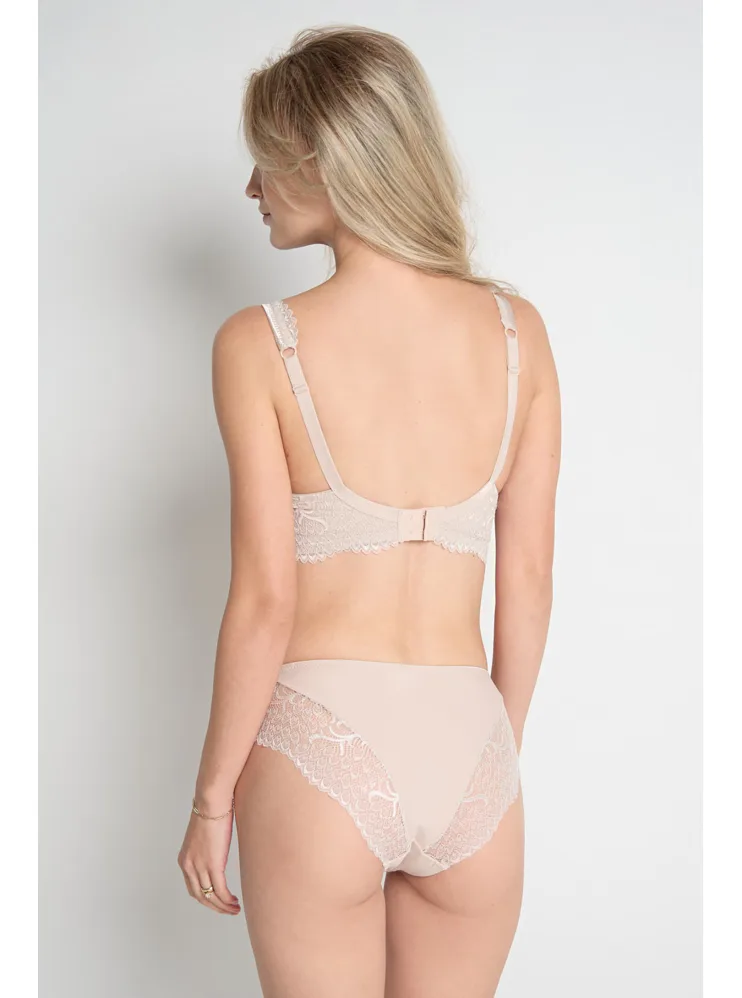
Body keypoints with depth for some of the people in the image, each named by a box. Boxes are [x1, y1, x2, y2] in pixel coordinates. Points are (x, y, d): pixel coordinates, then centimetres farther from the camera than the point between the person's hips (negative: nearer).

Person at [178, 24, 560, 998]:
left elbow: (265, 598, -12)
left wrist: (214, 793, 0)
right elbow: (529, 575, 3)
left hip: (320, 747, -3)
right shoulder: (516, 330, 0)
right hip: (468, 740, 3)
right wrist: (503, 751, 15)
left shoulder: (261, 344, -10)